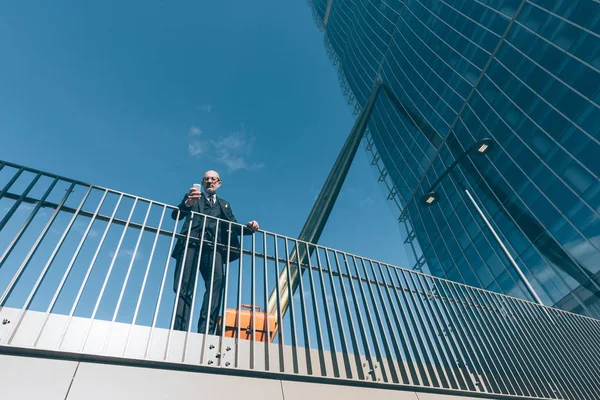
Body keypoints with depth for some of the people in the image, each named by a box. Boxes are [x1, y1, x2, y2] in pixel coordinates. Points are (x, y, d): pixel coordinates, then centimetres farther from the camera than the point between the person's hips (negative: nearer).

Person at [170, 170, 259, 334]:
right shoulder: (192, 197, 24)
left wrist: (248, 227, -2)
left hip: (213, 247, 1)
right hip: (191, 244, -1)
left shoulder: (224, 204, 31)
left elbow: (234, 226, 20)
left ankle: (206, 331, -27)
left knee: (216, 282, -22)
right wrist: (187, 203, -13)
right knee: (184, 286, -13)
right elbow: (175, 215, 9)